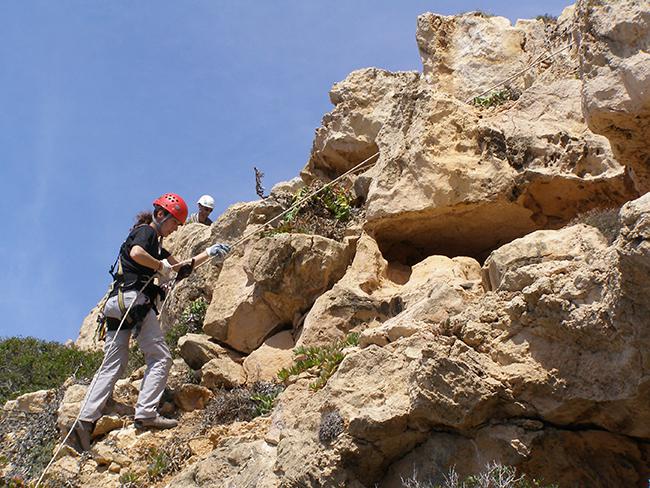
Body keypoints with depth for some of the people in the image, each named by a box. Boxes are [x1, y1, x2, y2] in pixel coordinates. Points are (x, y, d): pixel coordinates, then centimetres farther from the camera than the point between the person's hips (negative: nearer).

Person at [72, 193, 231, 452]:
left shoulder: (155, 244, 30)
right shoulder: (146, 232, 1)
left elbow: (182, 266, 37)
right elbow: (136, 254, -21)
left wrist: (209, 253, 34)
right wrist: (161, 267, -8)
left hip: (116, 304, 9)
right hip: (134, 298, -9)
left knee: (113, 365, 3)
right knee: (160, 357, -6)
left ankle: (85, 420, -7)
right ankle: (146, 413, -15)